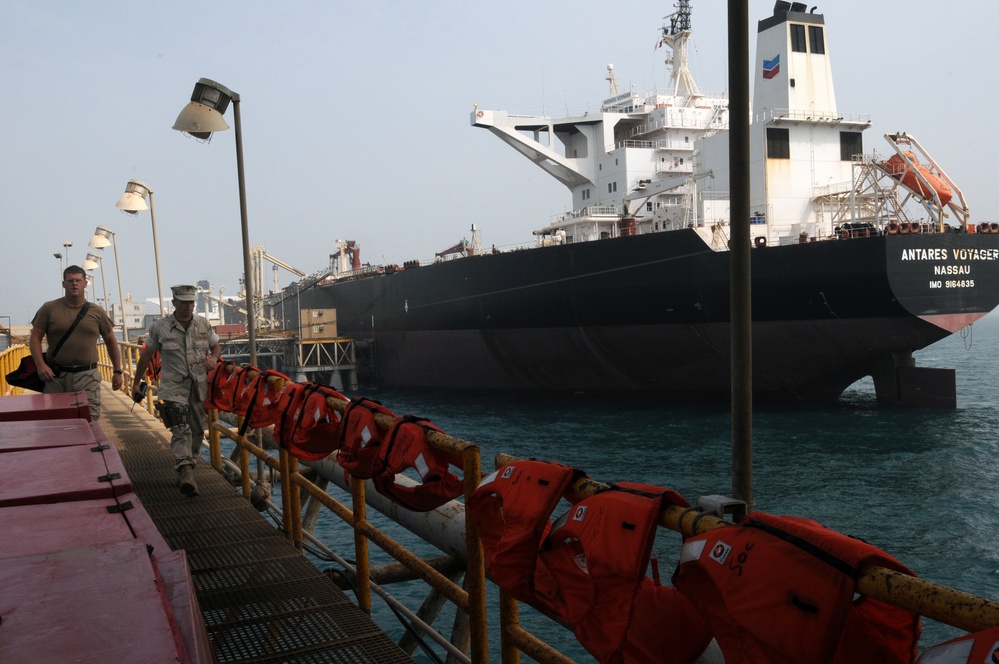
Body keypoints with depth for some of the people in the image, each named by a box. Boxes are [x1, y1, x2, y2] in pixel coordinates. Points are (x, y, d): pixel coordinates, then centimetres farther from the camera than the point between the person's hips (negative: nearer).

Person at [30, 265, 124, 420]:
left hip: (88, 378, 0)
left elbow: (111, 341, 16)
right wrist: (40, 365, -11)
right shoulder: (49, 309, 4)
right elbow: (35, 339, 4)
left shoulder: (97, 312, 8)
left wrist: (118, 371, 14)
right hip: (56, 376, 0)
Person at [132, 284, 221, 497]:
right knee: (181, 430, -19)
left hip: (199, 387, 4)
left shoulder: (203, 324, 5)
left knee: (197, 432, 9)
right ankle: (186, 473, -30)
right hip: (173, 388, -4)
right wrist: (136, 383, 11)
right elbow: (146, 356, 7)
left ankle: (184, 472, 26)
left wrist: (213, 357, -5)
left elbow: (216, 346, 18)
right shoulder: (160, 327, -3)